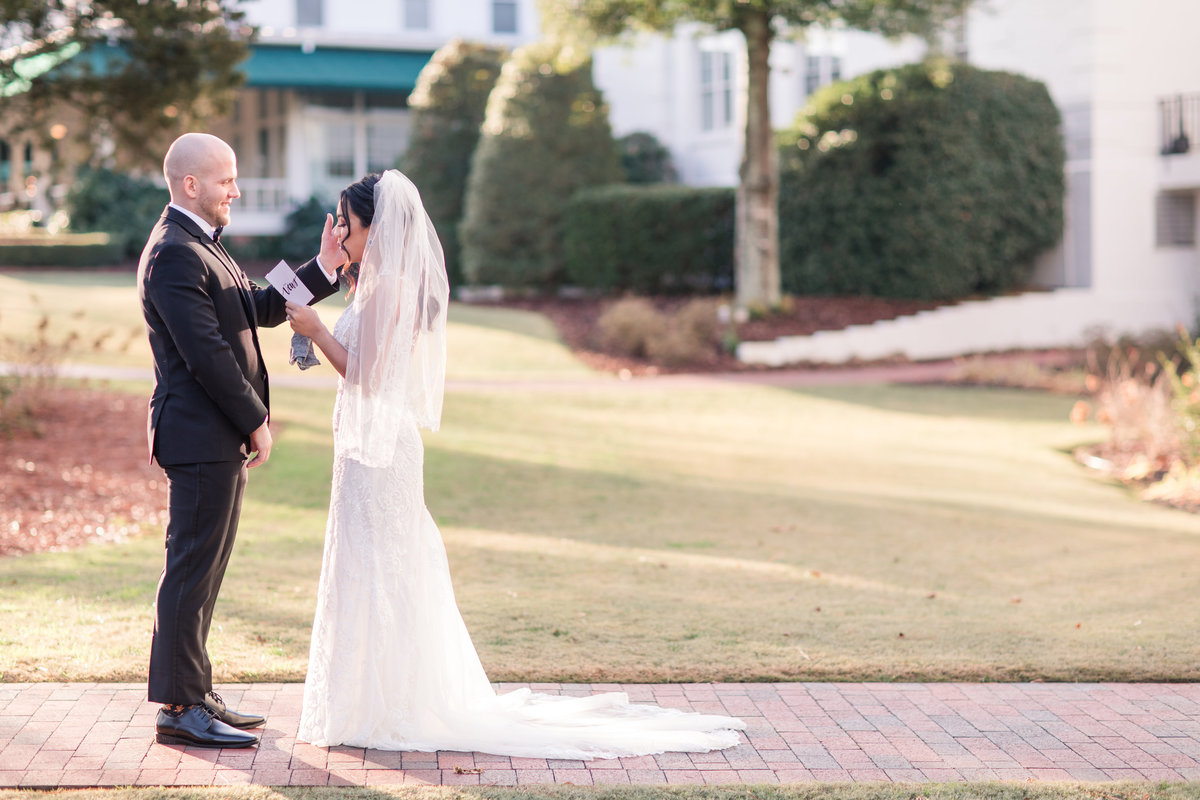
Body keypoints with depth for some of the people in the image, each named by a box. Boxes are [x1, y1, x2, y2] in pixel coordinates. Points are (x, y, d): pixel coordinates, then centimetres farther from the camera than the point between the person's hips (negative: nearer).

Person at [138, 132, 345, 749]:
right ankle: (180, 708, 0)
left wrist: (325, 268, 11)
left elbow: (259, 310, 20)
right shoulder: (174, 254, -17)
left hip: (221, 438, 11)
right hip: (201, 437, -11)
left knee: (202, 570, 14)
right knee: (192, 569, -6)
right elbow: (206, 353, -21)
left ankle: (193, 696, 21)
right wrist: (256, 422, -15)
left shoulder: (200, 245, 17)